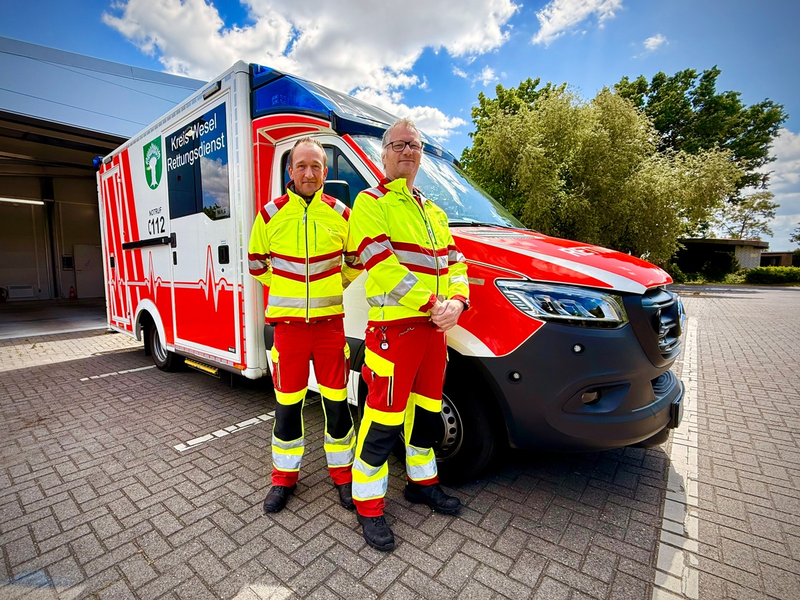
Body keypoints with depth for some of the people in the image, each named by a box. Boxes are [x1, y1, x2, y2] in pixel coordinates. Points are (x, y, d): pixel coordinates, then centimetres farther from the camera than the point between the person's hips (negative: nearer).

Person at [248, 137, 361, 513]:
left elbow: (355, 262, 14)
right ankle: (284, 477, 33)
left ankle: (342, 473, 30)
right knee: (287, 405, 11)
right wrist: (285, 290, 9)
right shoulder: (270, 214, 1)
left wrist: (331, 288, 8)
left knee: (337, 403, 9)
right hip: (288, 324, 0)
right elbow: (256, 264, 13)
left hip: (330, 323, 0)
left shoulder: (340, 214, 1)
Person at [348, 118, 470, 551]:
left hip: (434, 328, 8)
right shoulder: (370, 203, -2)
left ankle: (422, 482, 40)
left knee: (427, 412, 19)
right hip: (393, 328, -7)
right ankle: (368, 506, 20)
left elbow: (455, 263, 13)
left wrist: (457, 301, -7)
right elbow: (383, 265, -17)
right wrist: (433, 304, -20)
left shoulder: (433, 211, 21)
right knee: (384, 418, 0)